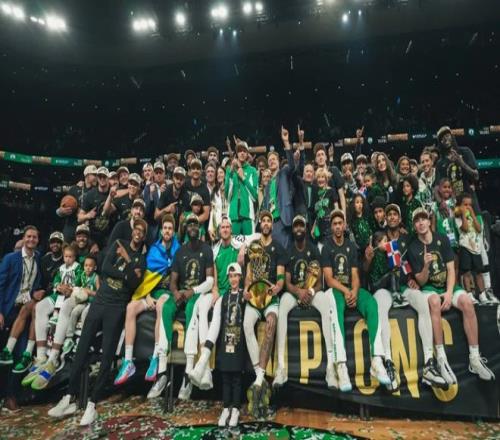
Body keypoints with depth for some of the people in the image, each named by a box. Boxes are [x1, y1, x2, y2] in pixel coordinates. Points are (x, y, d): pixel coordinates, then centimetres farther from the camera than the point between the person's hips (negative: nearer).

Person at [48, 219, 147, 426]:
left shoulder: (141, 259, 6)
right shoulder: (118, 245, 9)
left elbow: (133, 284, -8)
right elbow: (105, 268, -5)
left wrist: (127, 260, -10)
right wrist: (127, 274, -9)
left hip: (117, 308, -2)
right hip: (99, 301, 2)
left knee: (106, 356, -3)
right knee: (82, 348, 2)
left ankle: (92, 404, 4)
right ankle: (69, 398, 13)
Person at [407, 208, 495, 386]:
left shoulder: (442, 239, 1)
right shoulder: (413, 248, -5)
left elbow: (451, 269, -3)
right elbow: (421, 281, -6)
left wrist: (449, 292, -17)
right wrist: (426, 266, -27)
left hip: (447, 284, 3)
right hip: (428, 287, -3)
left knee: (467, 302, -28)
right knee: (435, 301, -37)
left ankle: (475, 358, -20)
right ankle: (441, 359, -35)